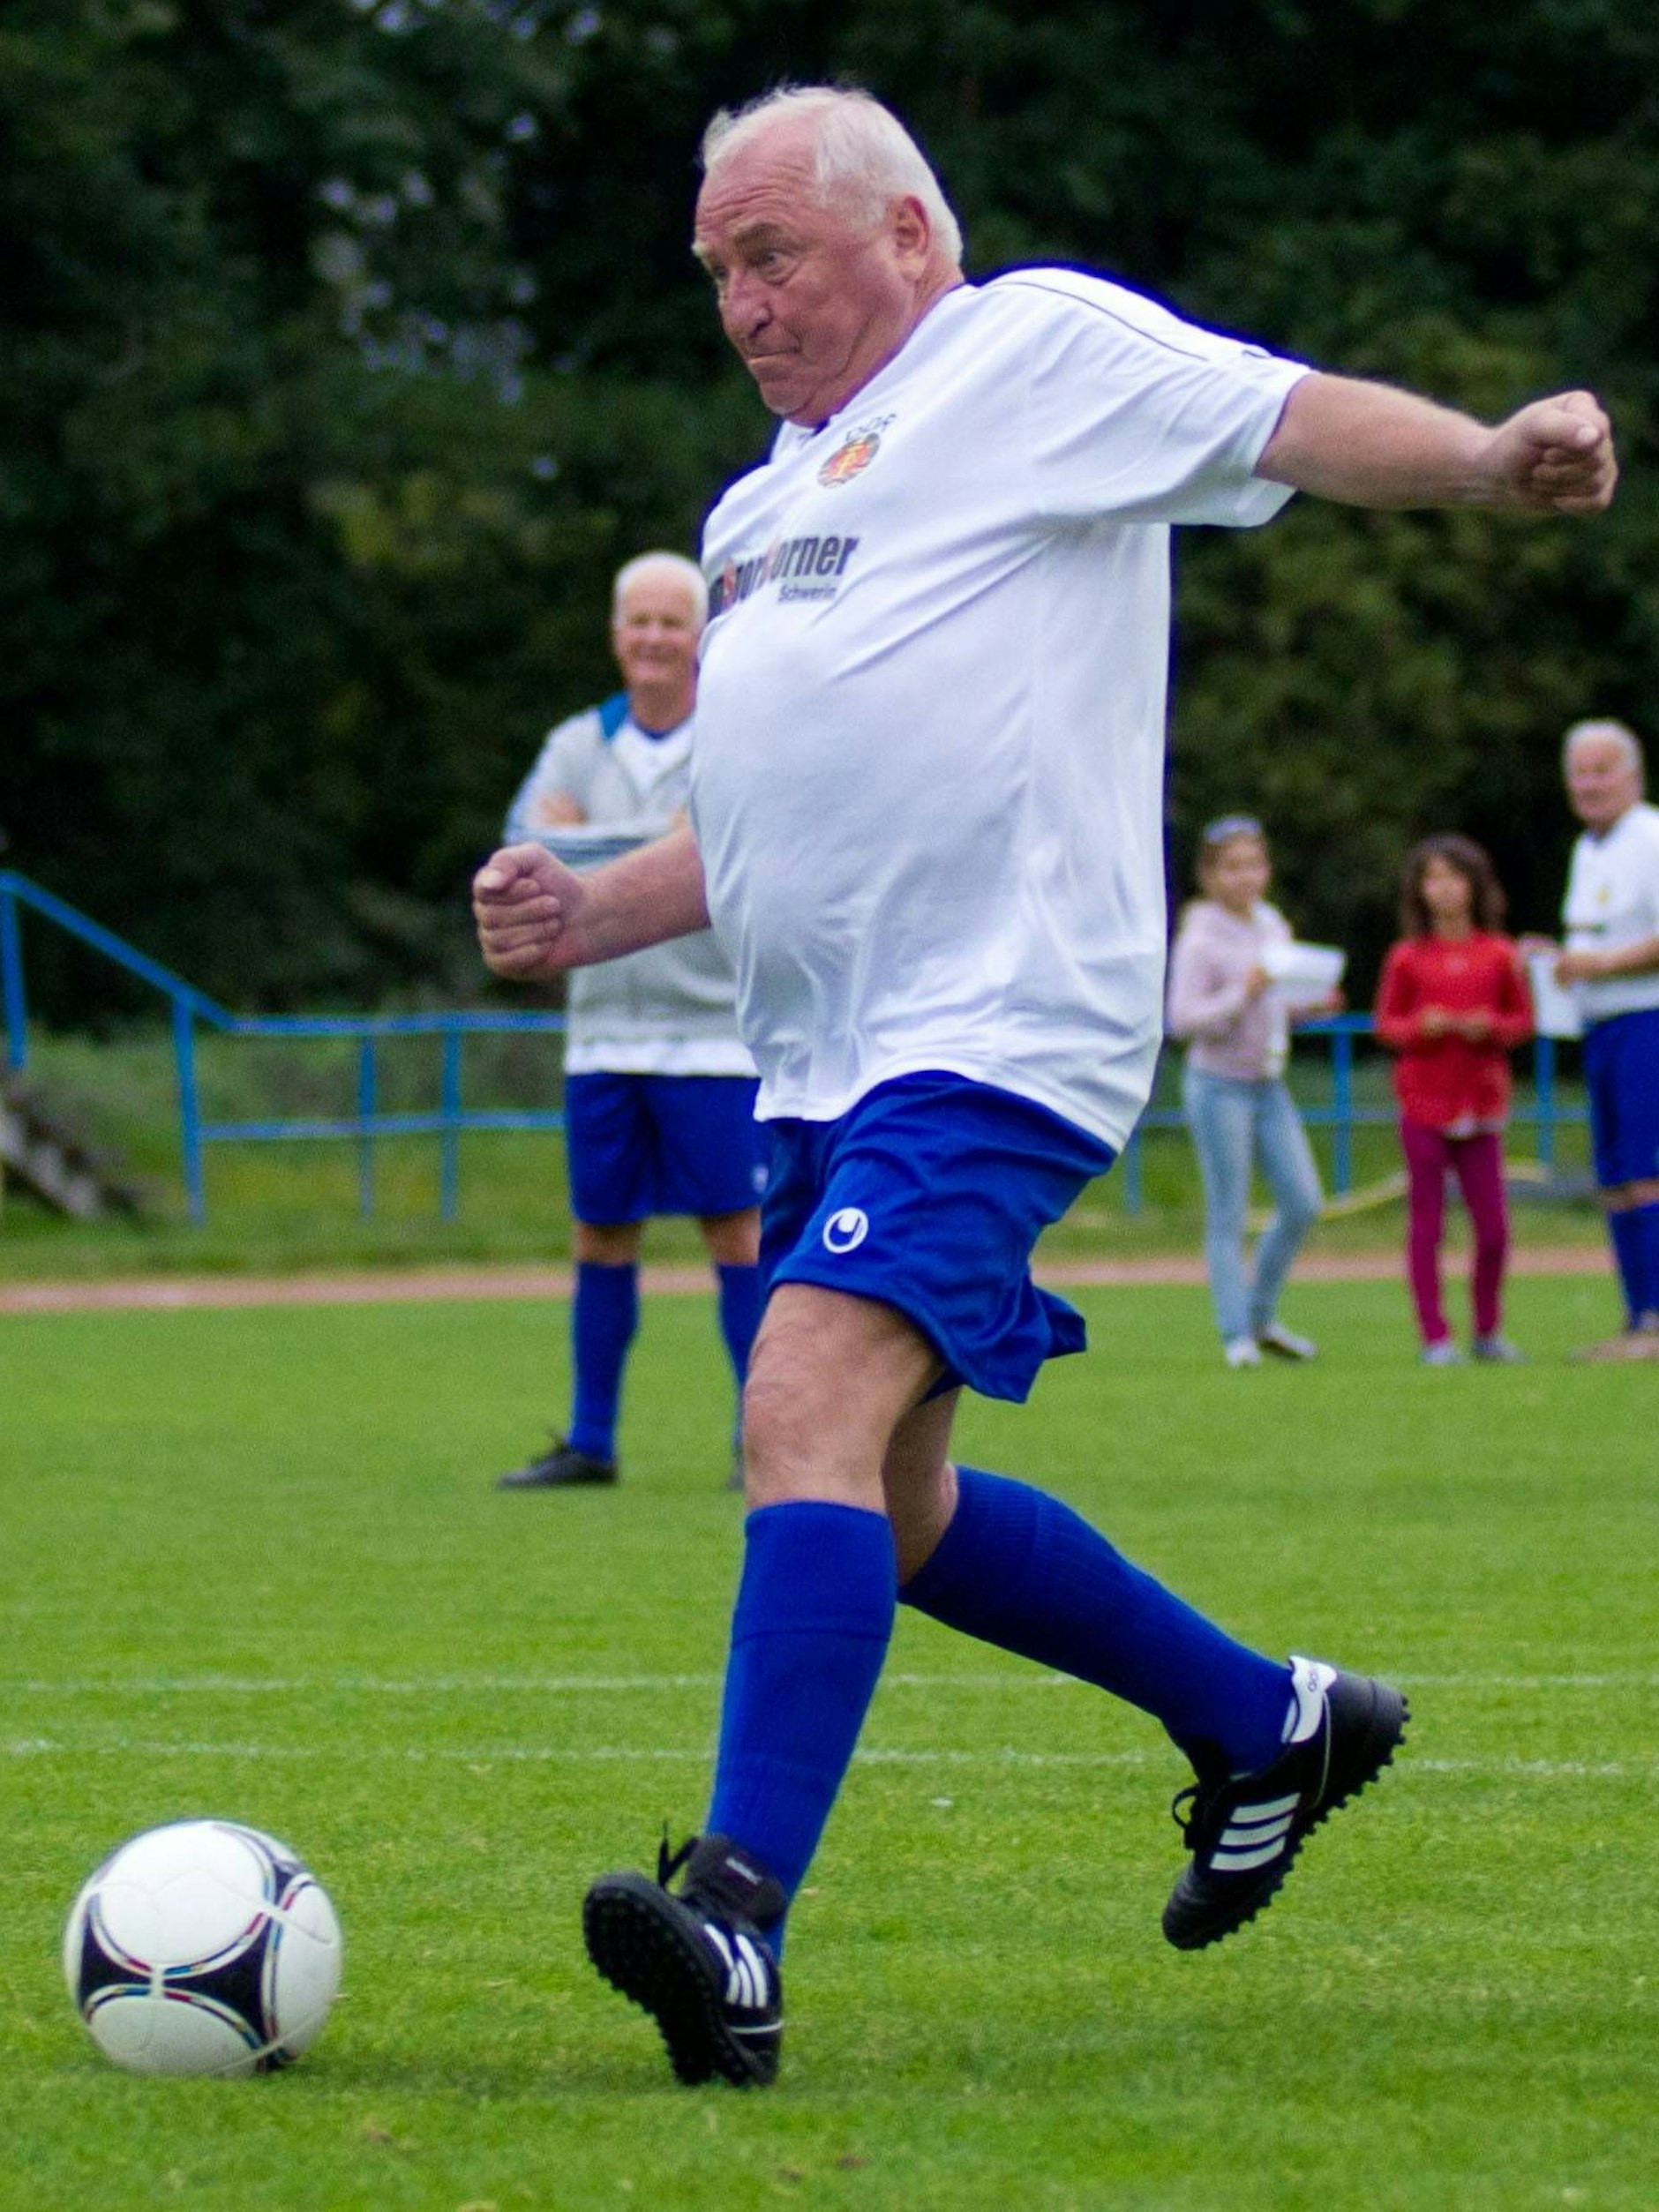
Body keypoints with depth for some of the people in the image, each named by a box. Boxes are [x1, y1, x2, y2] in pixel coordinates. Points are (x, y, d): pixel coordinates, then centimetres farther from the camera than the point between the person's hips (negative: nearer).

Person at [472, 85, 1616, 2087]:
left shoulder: (1038, 350, 1)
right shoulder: (760, 510, 24)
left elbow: (1289, 420, -13)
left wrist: (1491, 460, -32)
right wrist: (591, 913, 12)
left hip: (998, 1038, -10)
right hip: (828, 1071, 10)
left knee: (809, 1413, -26)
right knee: (888, 1517, 16)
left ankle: (738, 1926, -34)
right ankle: (1268, 1724, 33)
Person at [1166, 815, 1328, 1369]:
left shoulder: (1273, 927, 10)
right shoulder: (1201, 942, -12)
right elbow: (1182, 1019, -18)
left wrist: (1311, 1005, 3)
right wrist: (1244, 993, -25)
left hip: (1269, 1084, 7)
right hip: (1219, 1084, -7)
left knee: (1303, 1203, 3)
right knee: (1228, 1215, -3)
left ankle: (1261, 1317, 19)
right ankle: (1237, 1335, 4)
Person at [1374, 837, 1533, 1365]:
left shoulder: (1499, 955, 4)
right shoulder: (1407, 958, 1)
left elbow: (1523, 1019, 10)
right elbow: (1386, 1023, 5)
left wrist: (1491, 1026, -11)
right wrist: (1421, 1027, -15)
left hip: (1481, 1103, 1)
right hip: (1424, 1103, -1)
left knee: (1493, 1226, 0)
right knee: (1426, 1223, 0)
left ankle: (1489, 1331, 17)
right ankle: (1435, 1336, 5)